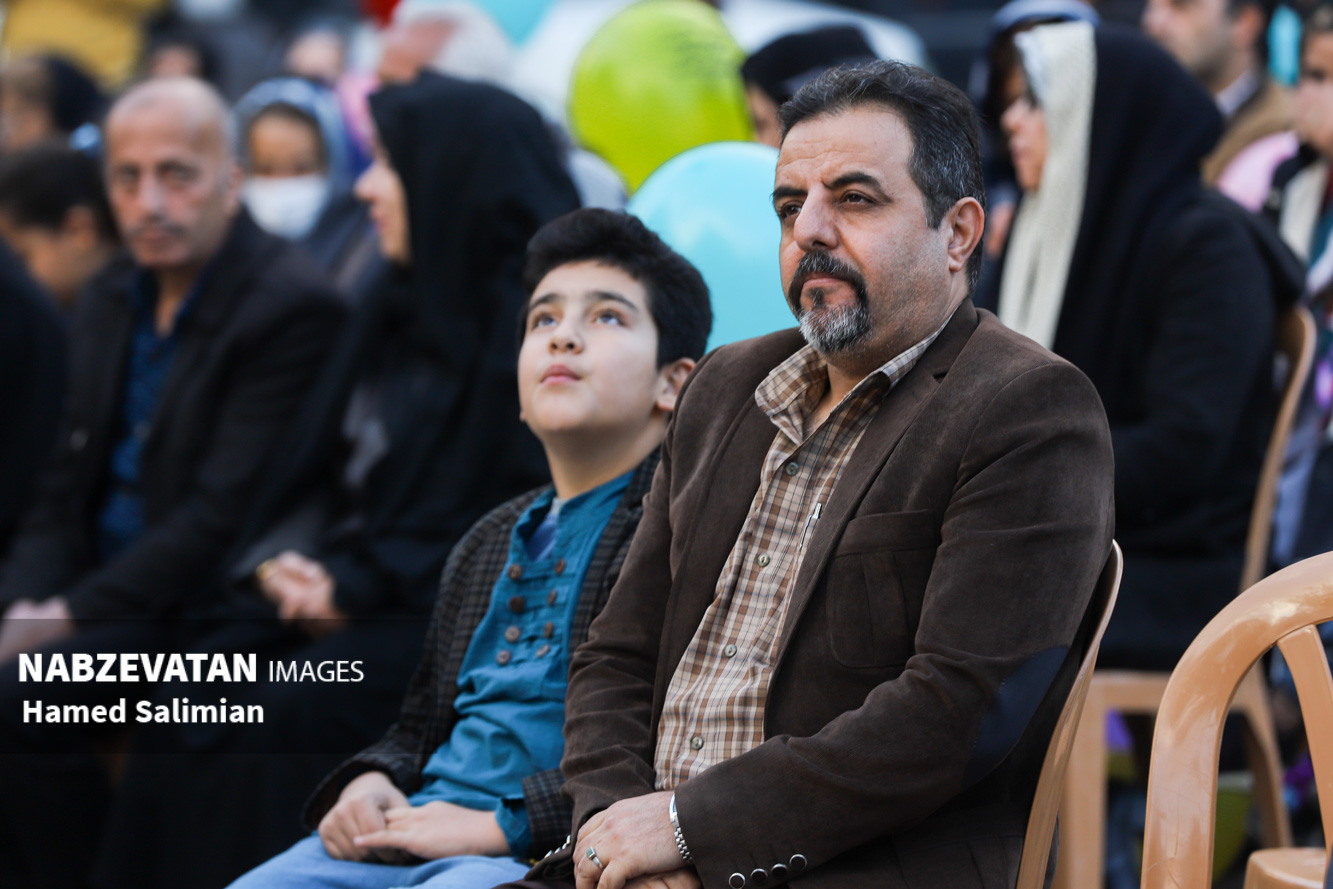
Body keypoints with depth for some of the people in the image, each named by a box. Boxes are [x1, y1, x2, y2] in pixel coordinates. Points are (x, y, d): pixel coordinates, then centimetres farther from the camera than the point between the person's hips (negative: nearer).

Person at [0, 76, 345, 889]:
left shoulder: (291, 308, -14)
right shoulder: (112, 302, 13)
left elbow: (224, 517, -19)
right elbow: (69, 488, 15)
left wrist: (72, 614, -19)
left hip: (202, 610, -8)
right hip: (98, 591, 8)